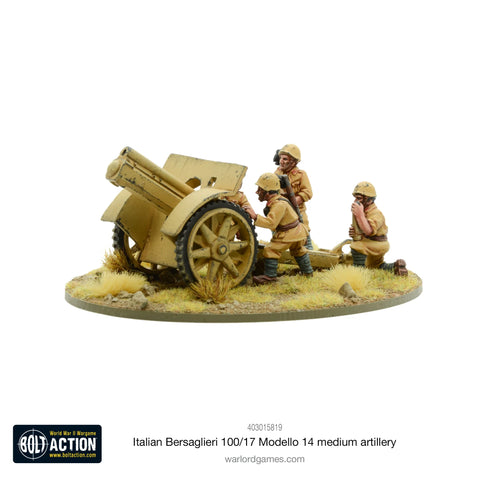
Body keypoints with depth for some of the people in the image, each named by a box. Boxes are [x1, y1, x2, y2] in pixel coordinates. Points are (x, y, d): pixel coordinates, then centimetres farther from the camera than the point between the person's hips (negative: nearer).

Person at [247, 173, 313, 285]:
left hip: (289, 234, -11)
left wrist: (255, 217, -37)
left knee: (270, 250, -12)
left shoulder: (279, 205, -26)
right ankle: (307, 271, 47)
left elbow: (271, 223, -35)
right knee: (298, 251, 30)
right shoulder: (275, 201, 6)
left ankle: (270, 275, -9)